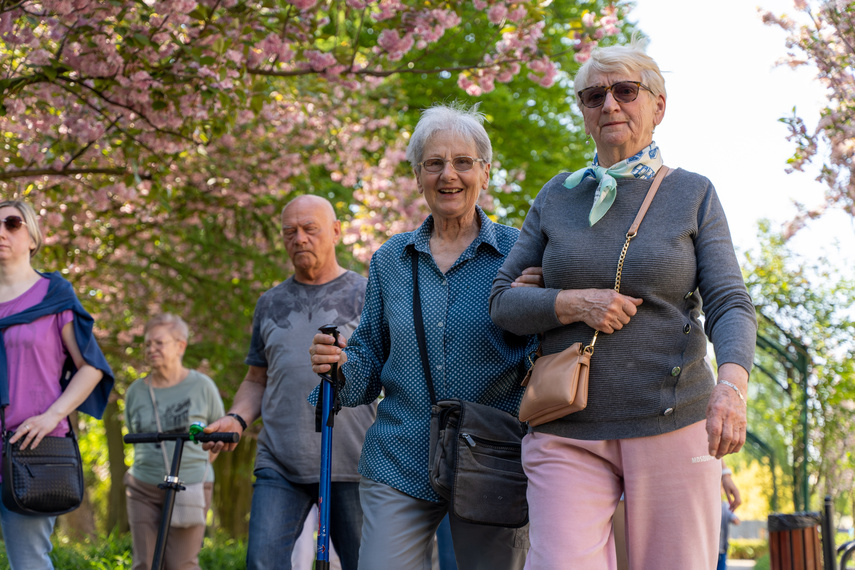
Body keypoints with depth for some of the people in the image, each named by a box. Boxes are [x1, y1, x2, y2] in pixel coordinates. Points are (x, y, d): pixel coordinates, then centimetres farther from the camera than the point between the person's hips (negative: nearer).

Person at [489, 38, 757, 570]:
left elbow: (729, 305, -4)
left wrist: (732, 386, -25)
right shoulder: (557, 198, 11)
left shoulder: (694, 195, 5)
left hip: (671, 425, -1)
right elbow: (504, 302, 8)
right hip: (569, 434, 1)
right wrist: (574, 303, -12)